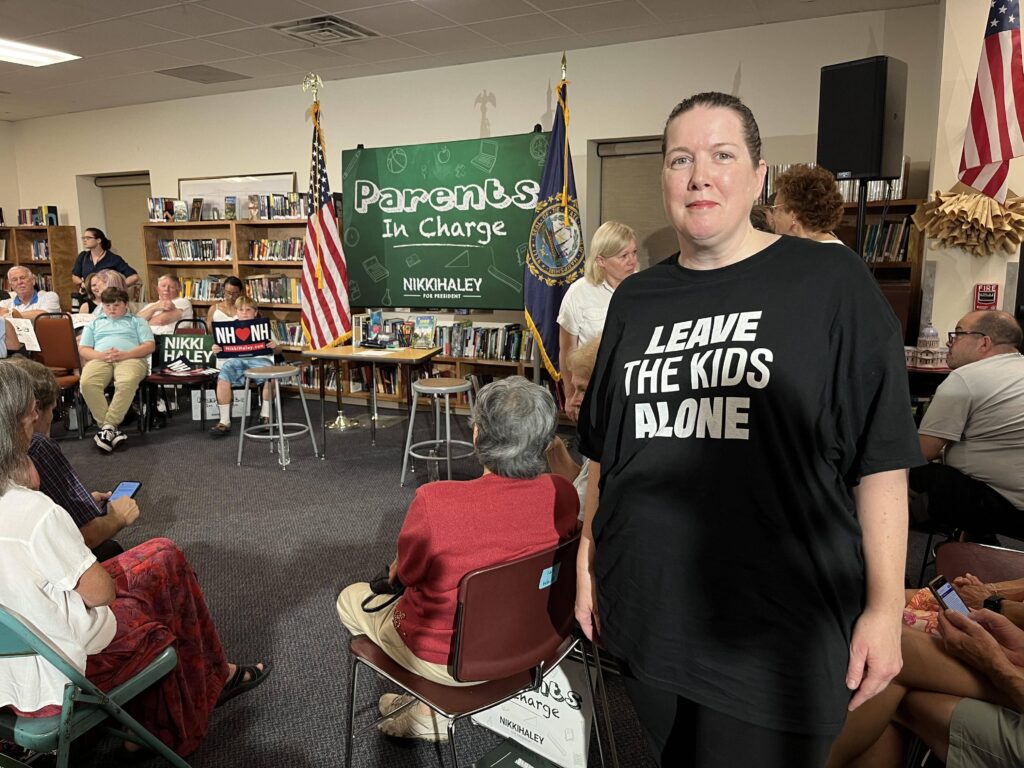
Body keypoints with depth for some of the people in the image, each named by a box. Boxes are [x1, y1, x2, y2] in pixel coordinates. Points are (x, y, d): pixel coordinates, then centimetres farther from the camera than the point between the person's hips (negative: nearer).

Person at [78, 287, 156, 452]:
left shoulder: (137, 321, 25)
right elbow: (83, 349, 20)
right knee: (87, 383, -34)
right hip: (100, 359, 2)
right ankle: (111, 429, -33)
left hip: (130, 358, -2)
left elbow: (150, 346, 10)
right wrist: (101, 355, -4)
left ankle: (108, 426, -34)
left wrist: (125, 354, -8)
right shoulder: (94, 324, 33)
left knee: (127, 382, -40)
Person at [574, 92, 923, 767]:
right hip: (643, 614, 4)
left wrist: (885, 607, -8)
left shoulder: (830, 283, -5)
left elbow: (880, 459, -6)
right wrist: (588, 558, 11)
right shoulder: (636, 299, 7)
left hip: (775, 635, -4)